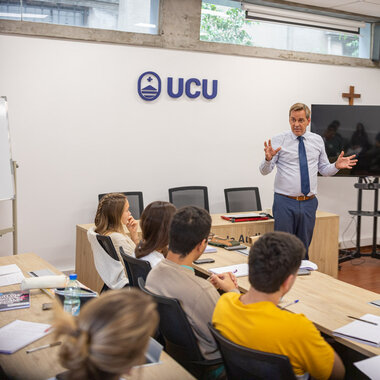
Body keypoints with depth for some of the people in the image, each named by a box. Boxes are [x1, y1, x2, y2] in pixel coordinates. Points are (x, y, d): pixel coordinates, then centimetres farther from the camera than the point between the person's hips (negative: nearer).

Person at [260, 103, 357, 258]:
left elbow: (323, 169, 15)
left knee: (303, 248, 12)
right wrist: (268, 159, -26)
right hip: (285, 202, -3)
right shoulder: (279, 140, -2)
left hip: (308, 203, 3)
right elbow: (264, 170, -5)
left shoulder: (317, 140, 9)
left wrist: (336, 166, -6)